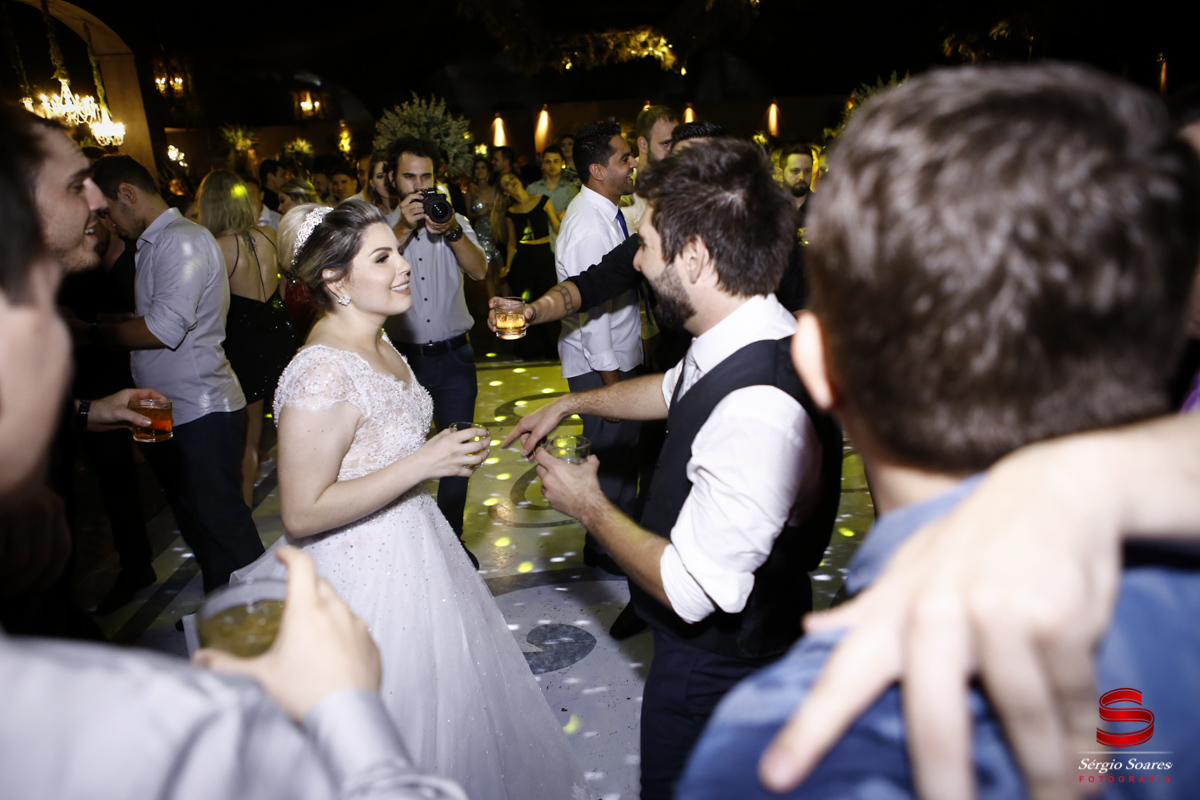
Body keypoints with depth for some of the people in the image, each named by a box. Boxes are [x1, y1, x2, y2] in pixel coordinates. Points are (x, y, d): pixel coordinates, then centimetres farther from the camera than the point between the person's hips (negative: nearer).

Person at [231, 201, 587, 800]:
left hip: (413, 543, 9)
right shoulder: (322, 375, -28)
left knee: (452, 700, 26)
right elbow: (301, 514, -27)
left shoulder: (377, 342, 2)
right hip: (367, 574, -9)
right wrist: (423, 464, -28)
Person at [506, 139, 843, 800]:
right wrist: (569, 403, 18)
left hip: (715, 666, -8)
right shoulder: (740, 341, -9)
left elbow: (690, 590, -32)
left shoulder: (758, 412, -40)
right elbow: (675, 390, 14)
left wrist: (588, 507, -18)